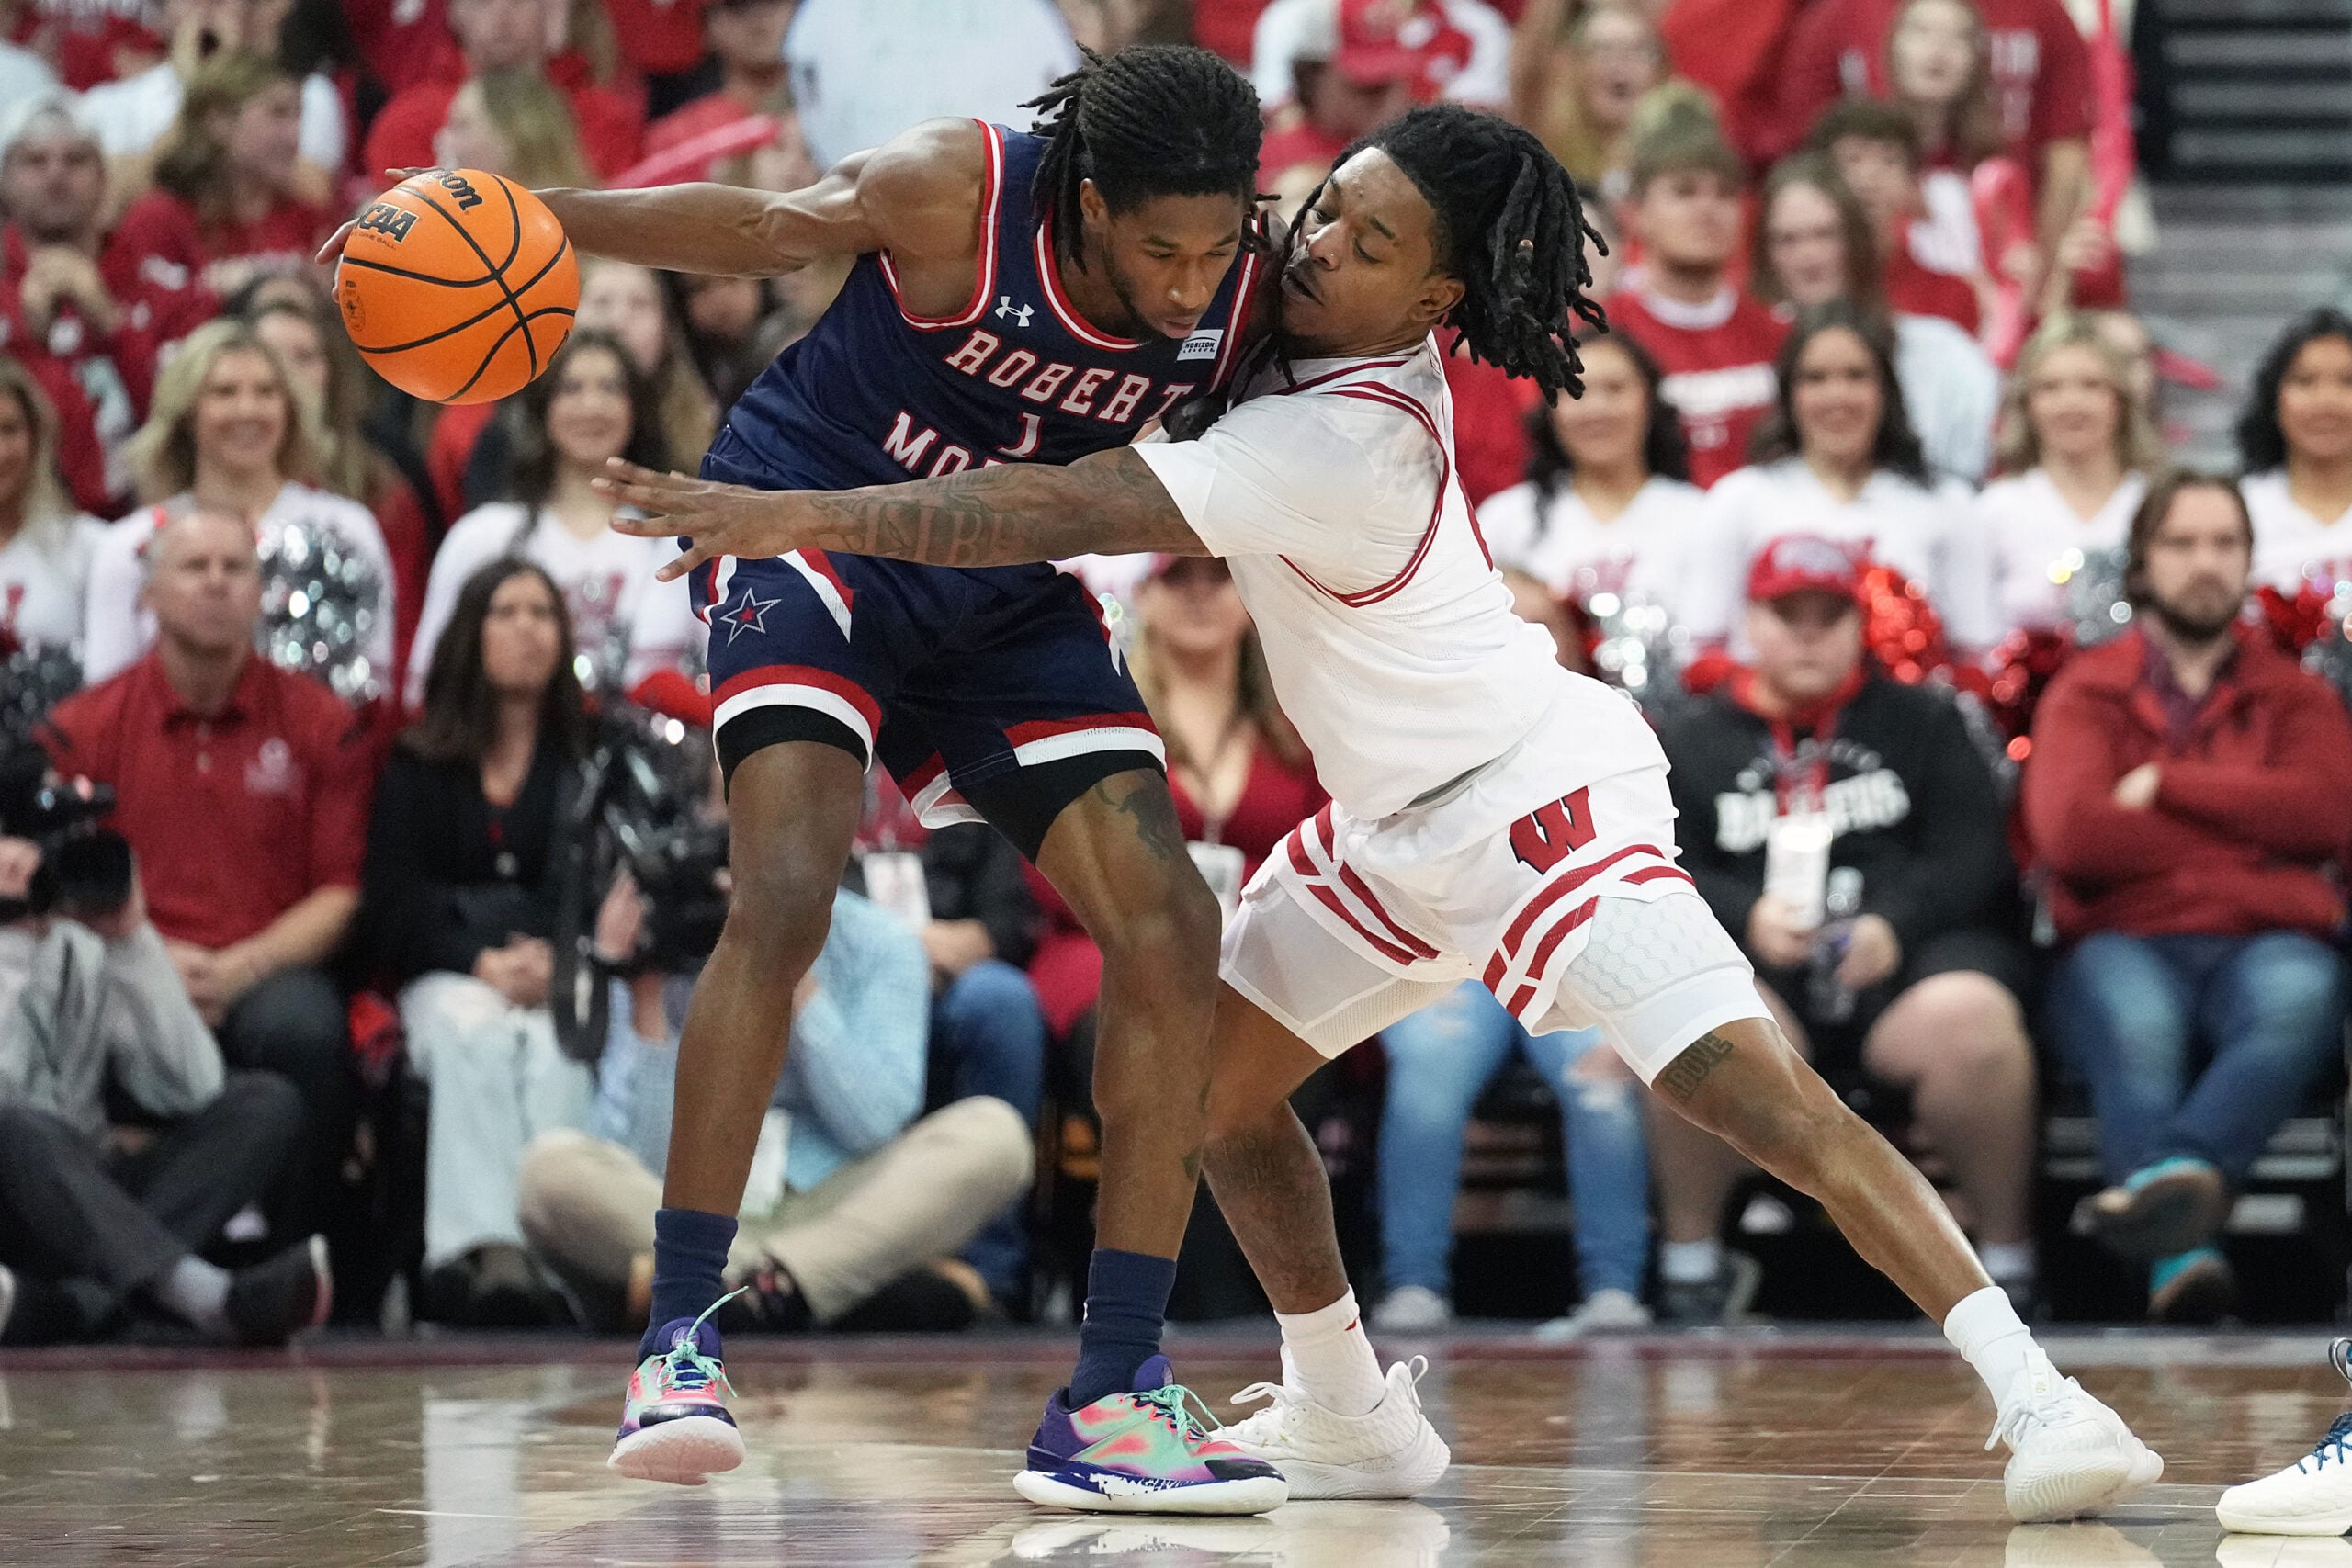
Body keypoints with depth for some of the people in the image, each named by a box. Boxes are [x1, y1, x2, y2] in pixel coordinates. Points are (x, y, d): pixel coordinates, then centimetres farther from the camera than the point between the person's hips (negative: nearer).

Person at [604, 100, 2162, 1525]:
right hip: (1404, 819, 10)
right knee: (1214, 1078, 11)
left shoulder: (1341, 438, -27)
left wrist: (805, 516, -32)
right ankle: (1350, 1422, 25)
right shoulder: (1305, 336, -2)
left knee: (1754, 1088, -23)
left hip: (1535, 790, -10)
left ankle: (2038, 1400, -24)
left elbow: (1073, 512, -32)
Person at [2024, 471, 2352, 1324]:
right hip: (2126, 942, -1)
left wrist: (2166, 787, 0)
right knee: (2135, 1026, -38)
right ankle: (2181, 1253, -58)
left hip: (2270, 942, 1)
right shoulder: (2085, 693, 18)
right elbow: (2071, 832, -4)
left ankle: (2177, 1168, -63)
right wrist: (2249, 835, 2)